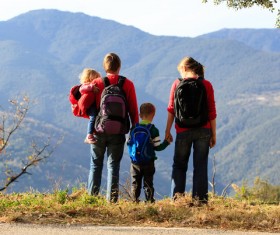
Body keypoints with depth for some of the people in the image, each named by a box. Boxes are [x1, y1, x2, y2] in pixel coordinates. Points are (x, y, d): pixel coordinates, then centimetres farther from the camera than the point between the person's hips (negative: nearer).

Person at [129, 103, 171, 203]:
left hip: (135, 162, 2)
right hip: (149, 162, -2)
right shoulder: (153, 130, -8)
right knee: (148, 183, 4)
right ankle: (150, 201, 3)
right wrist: (167, 142, 5)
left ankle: (134, 201, 7)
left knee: (135, 183, 8)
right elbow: (157, 147, -8)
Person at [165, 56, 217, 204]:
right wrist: (213, 135, 6)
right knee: (200, 166, 5)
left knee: (179, 165, 12)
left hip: (183, 131, 0)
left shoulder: (177, 84, 0)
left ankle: (177, 197, 1)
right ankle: (200, 198, 1)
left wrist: (168, 131, 7)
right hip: (203, 131, 0)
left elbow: (171, 109, 0)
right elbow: (212, 112, 0)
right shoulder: (207, 85, 1)